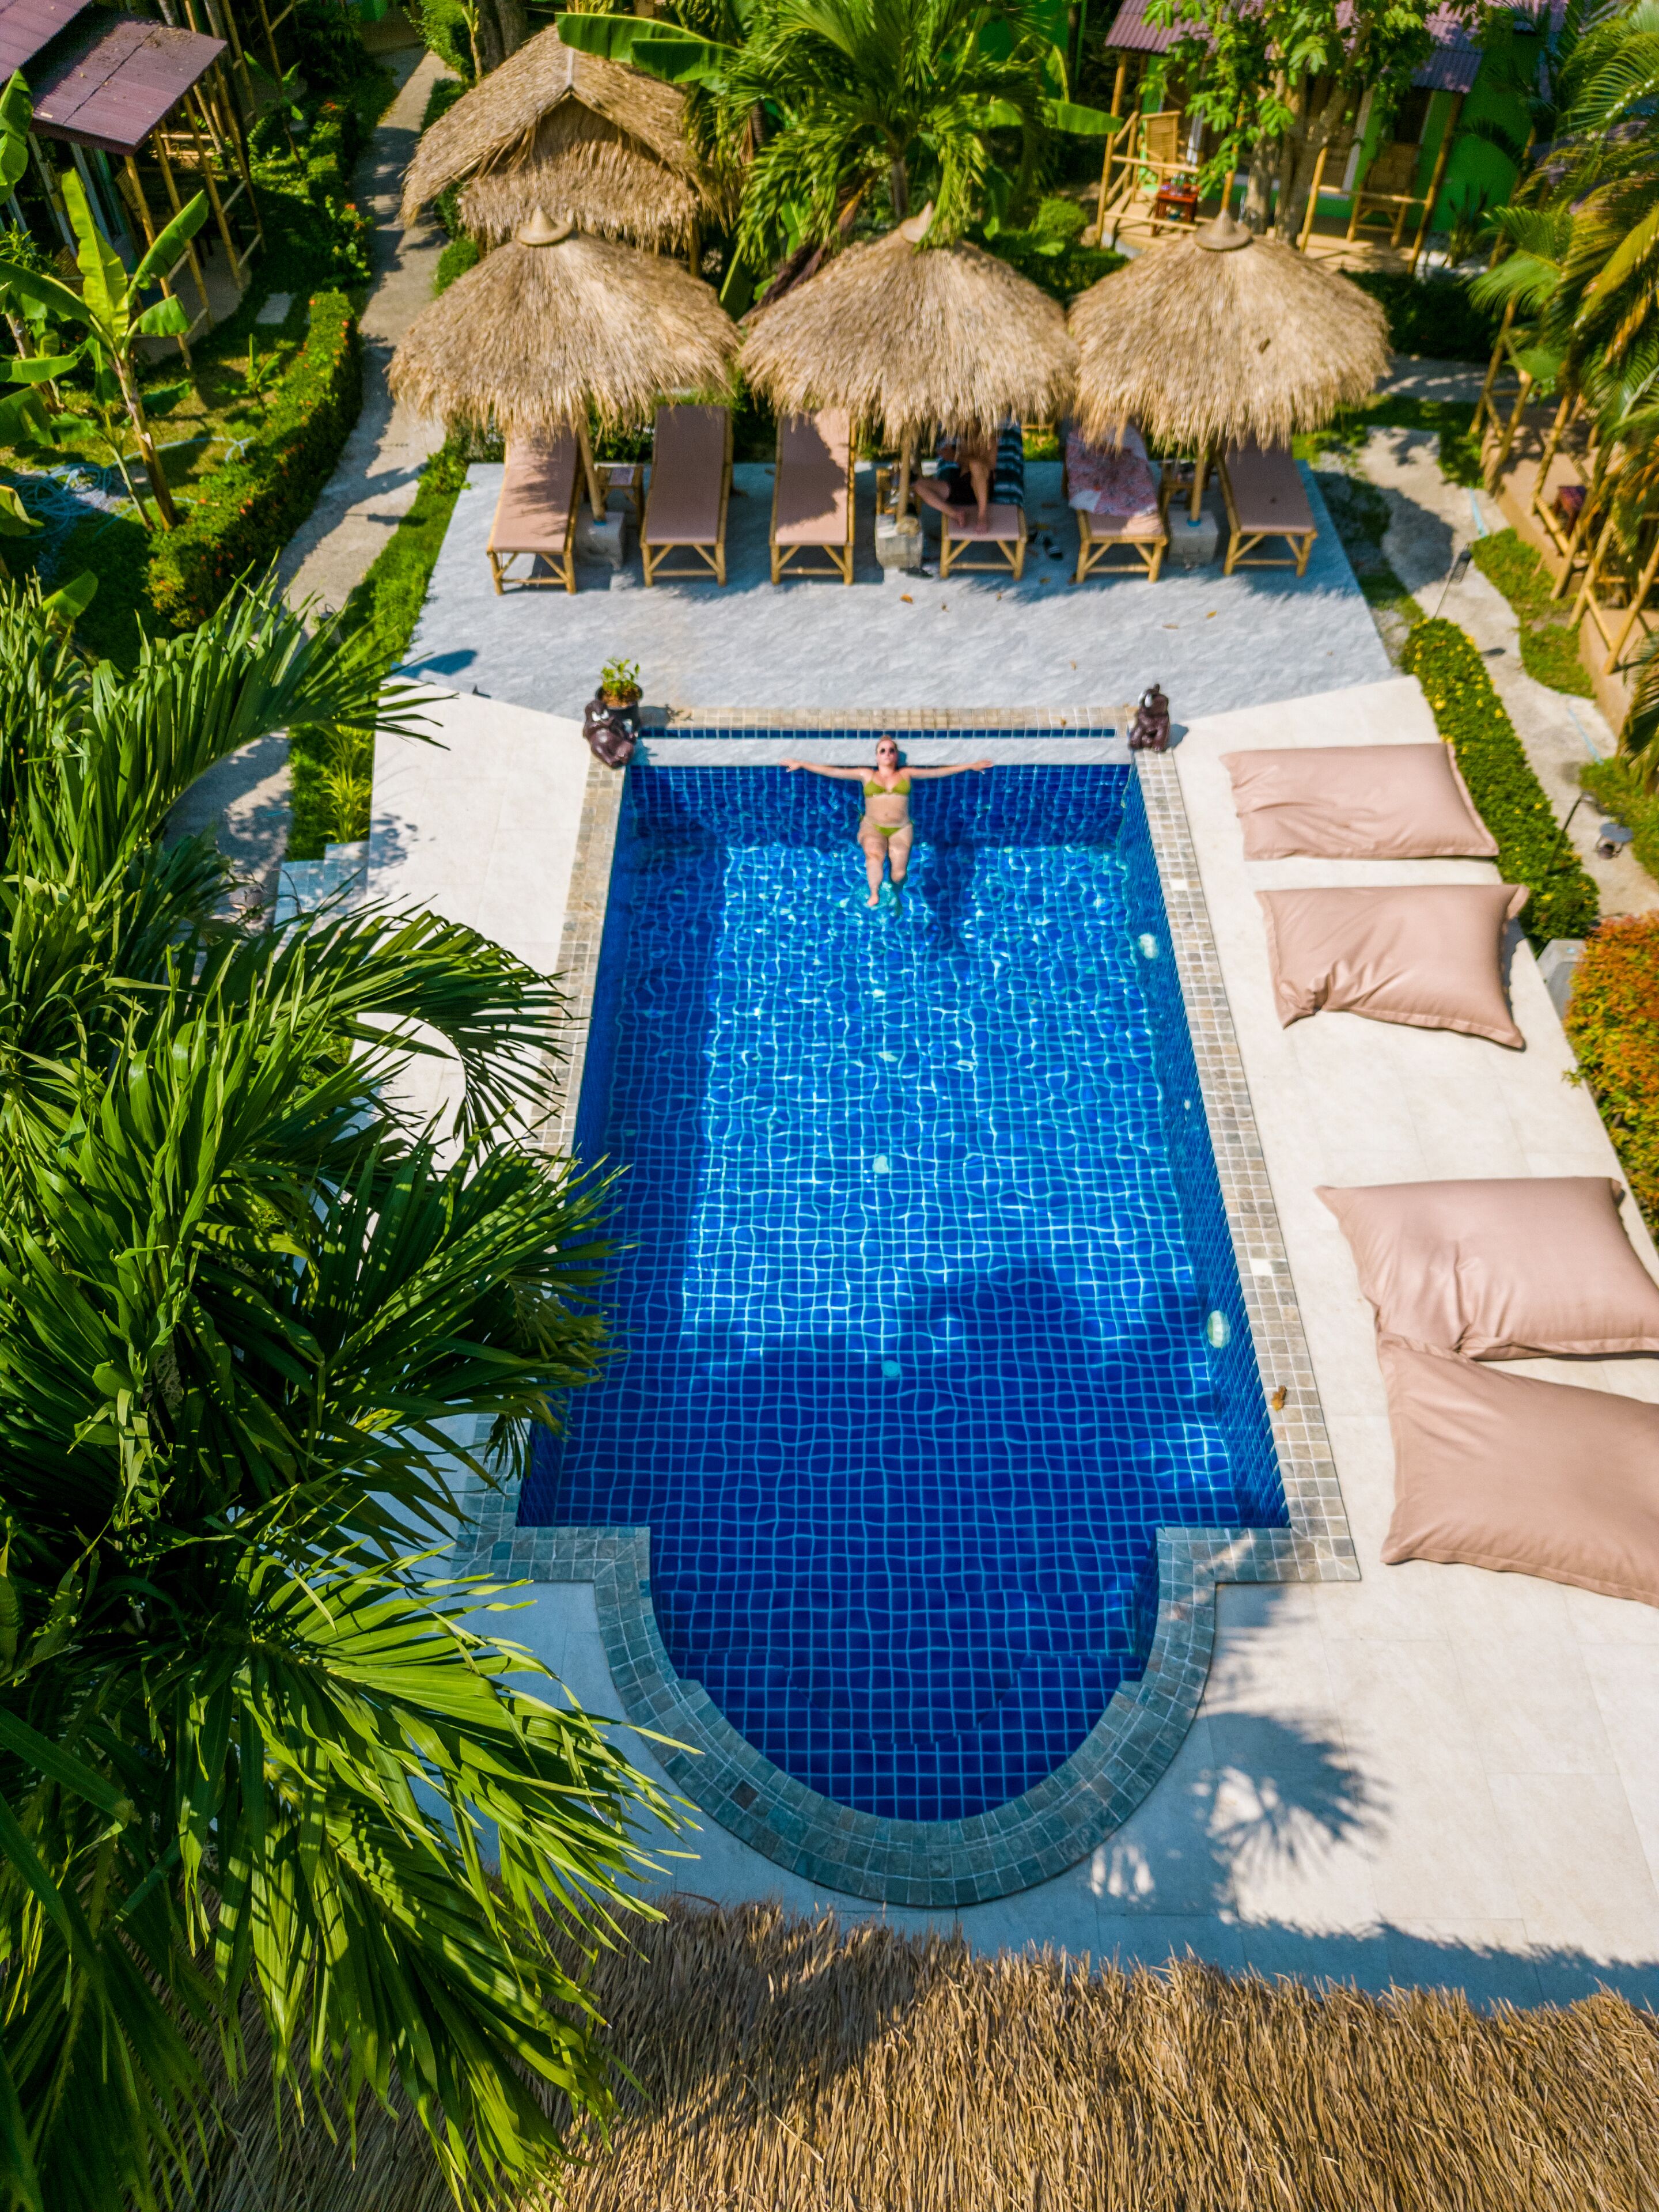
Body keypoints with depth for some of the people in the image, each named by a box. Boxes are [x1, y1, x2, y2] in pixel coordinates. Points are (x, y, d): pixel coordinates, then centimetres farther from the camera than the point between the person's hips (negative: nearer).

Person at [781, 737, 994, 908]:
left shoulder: (906, 774, 12)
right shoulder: (866, 775, 10)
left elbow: (939, 771, 9)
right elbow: (833, 771, 6)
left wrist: (971, 766, 5)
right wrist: (801, 765, 1)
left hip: (901, 829, 1)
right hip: (873, 827, -1)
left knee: (899, 872, -14)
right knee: (874, 856, -33)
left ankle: (895, 897, 18)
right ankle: (874, 893, -12)